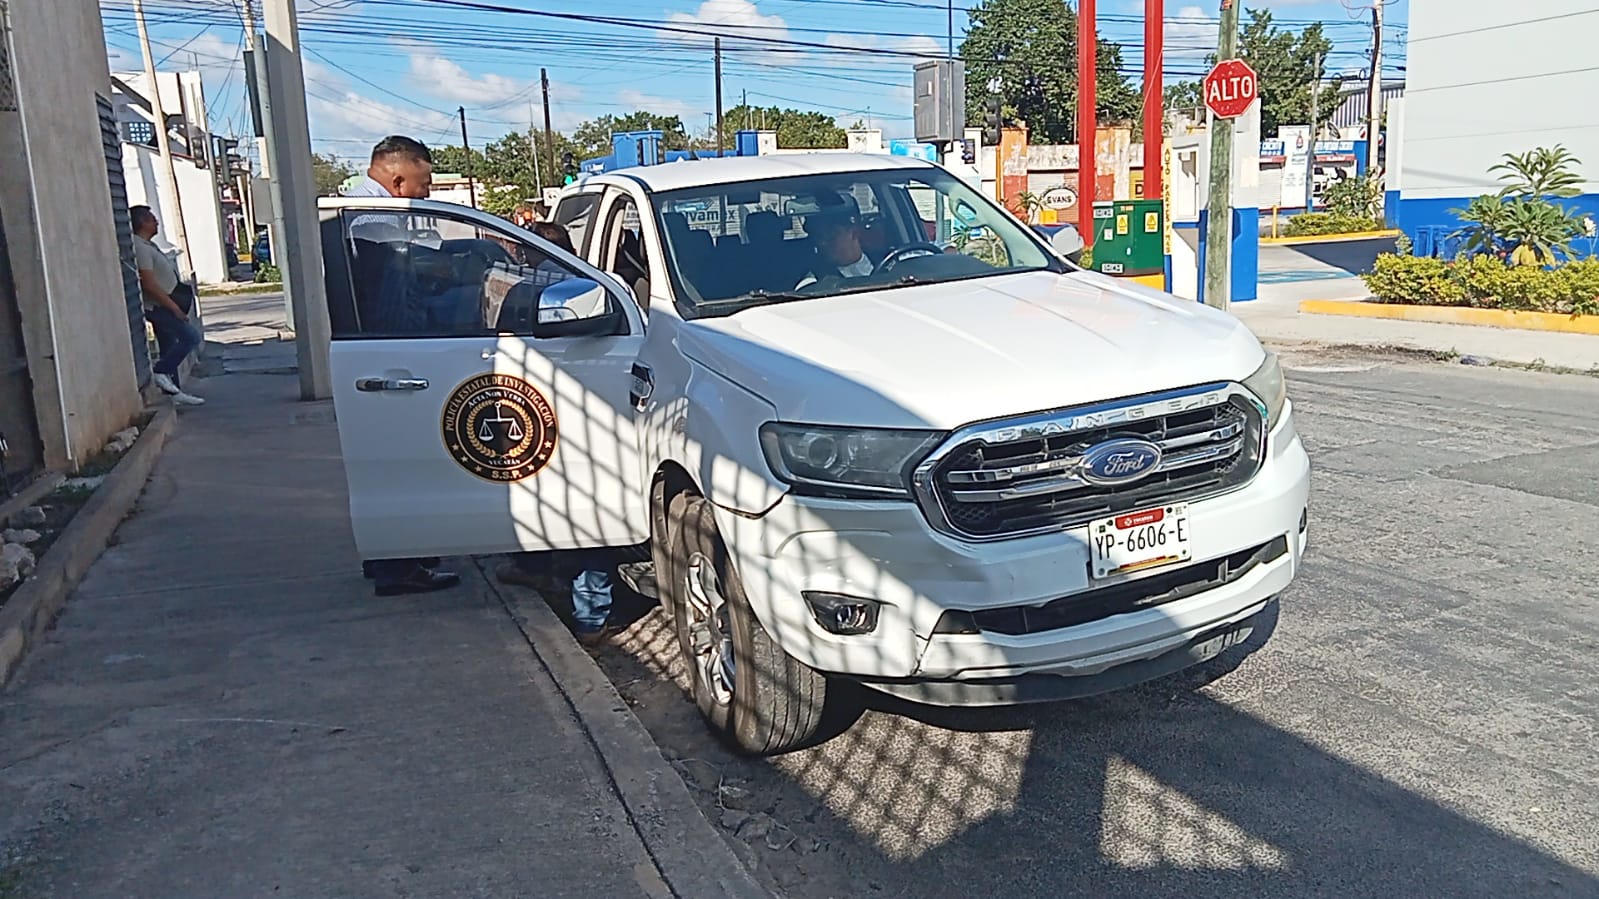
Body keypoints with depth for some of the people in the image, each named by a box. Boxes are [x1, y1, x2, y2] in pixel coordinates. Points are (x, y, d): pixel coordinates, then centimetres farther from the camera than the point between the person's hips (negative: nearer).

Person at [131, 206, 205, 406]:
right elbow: (149, 284, -23)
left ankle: (173, 392, 17)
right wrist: (174, 306, -20)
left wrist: (174, 305, 19)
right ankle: (162, 373, -6)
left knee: (169, 348, 12)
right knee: (190, 337, -13)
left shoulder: (148, 245, 15)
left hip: (162, 305, 10)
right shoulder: (140, 248, -18)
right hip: (158, 306, -10)